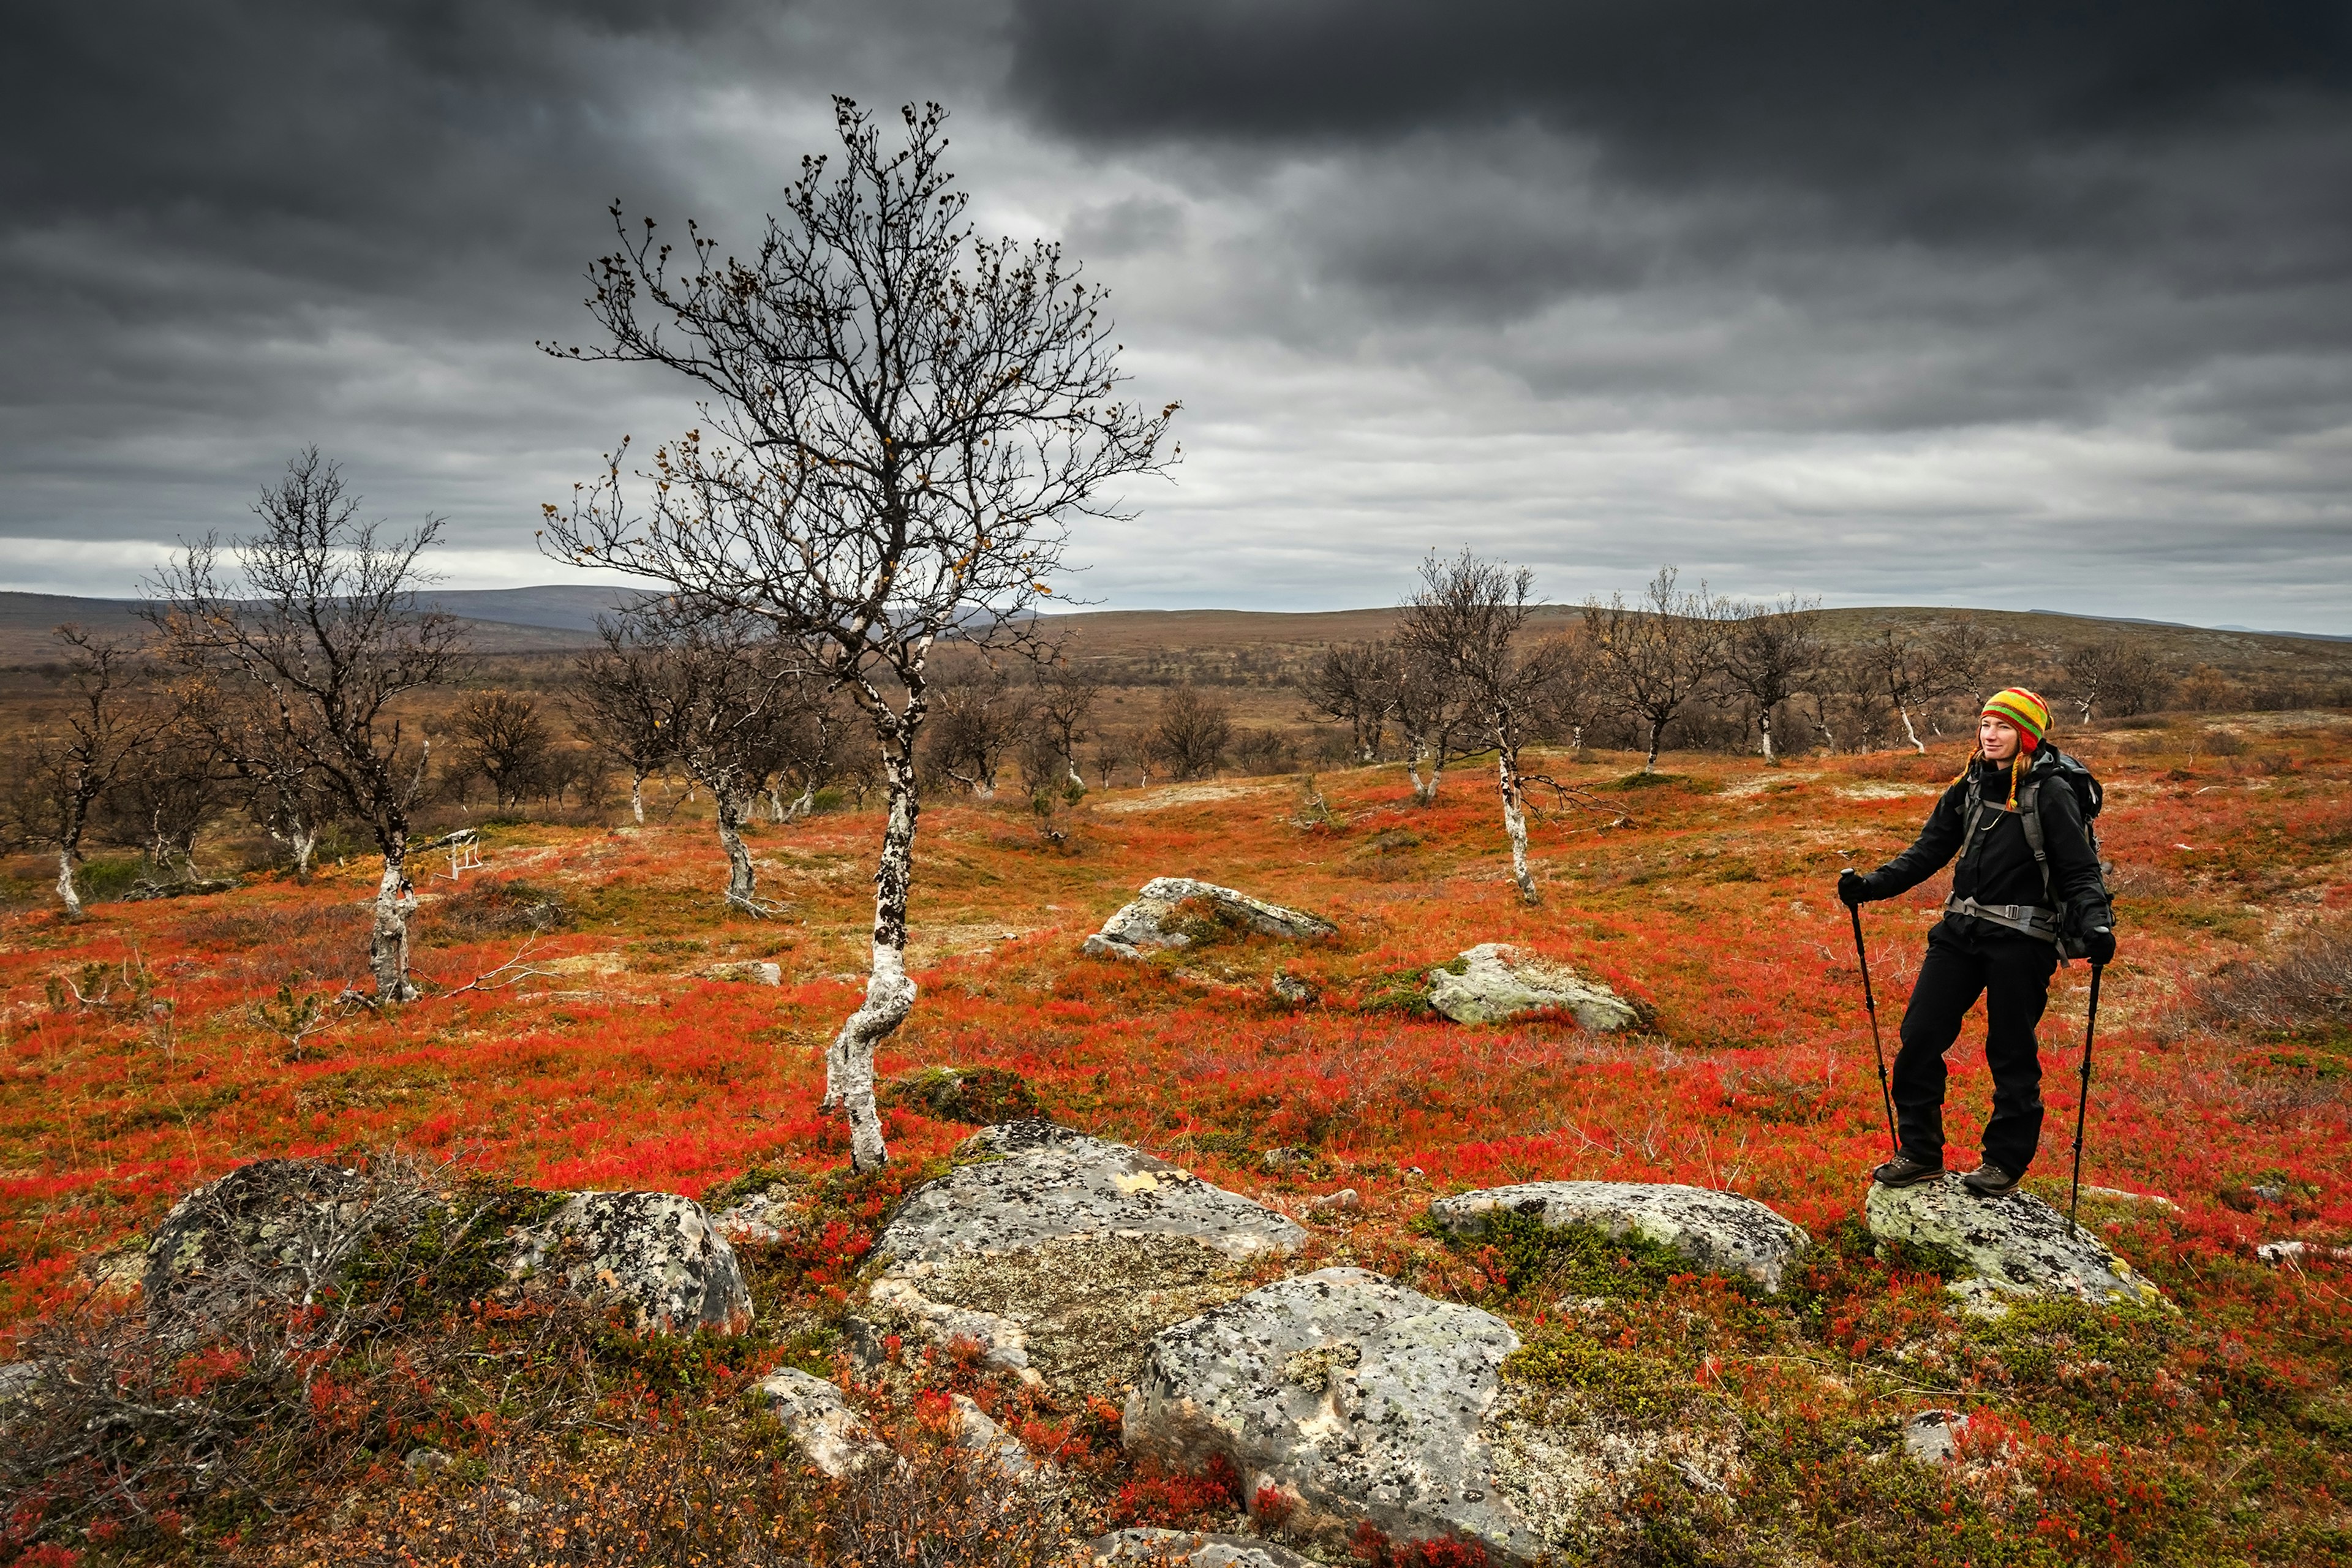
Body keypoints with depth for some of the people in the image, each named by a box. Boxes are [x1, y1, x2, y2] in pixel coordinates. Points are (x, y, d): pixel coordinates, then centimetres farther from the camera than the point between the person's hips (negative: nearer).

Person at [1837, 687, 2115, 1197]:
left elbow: (2080, 872, -8)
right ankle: (1920, 1152, 15)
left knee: (2011, 1054, 5)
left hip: (2020, 940, -5)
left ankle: (2006, 1161, 21)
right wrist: (1870, 885, 1)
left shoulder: (2050, 793, -7)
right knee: (1919, 1038, 2)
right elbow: (1927, 853, 13)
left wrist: (2095, 924, -27)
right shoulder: (1969, 787, 10)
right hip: (1960, 930, 6)